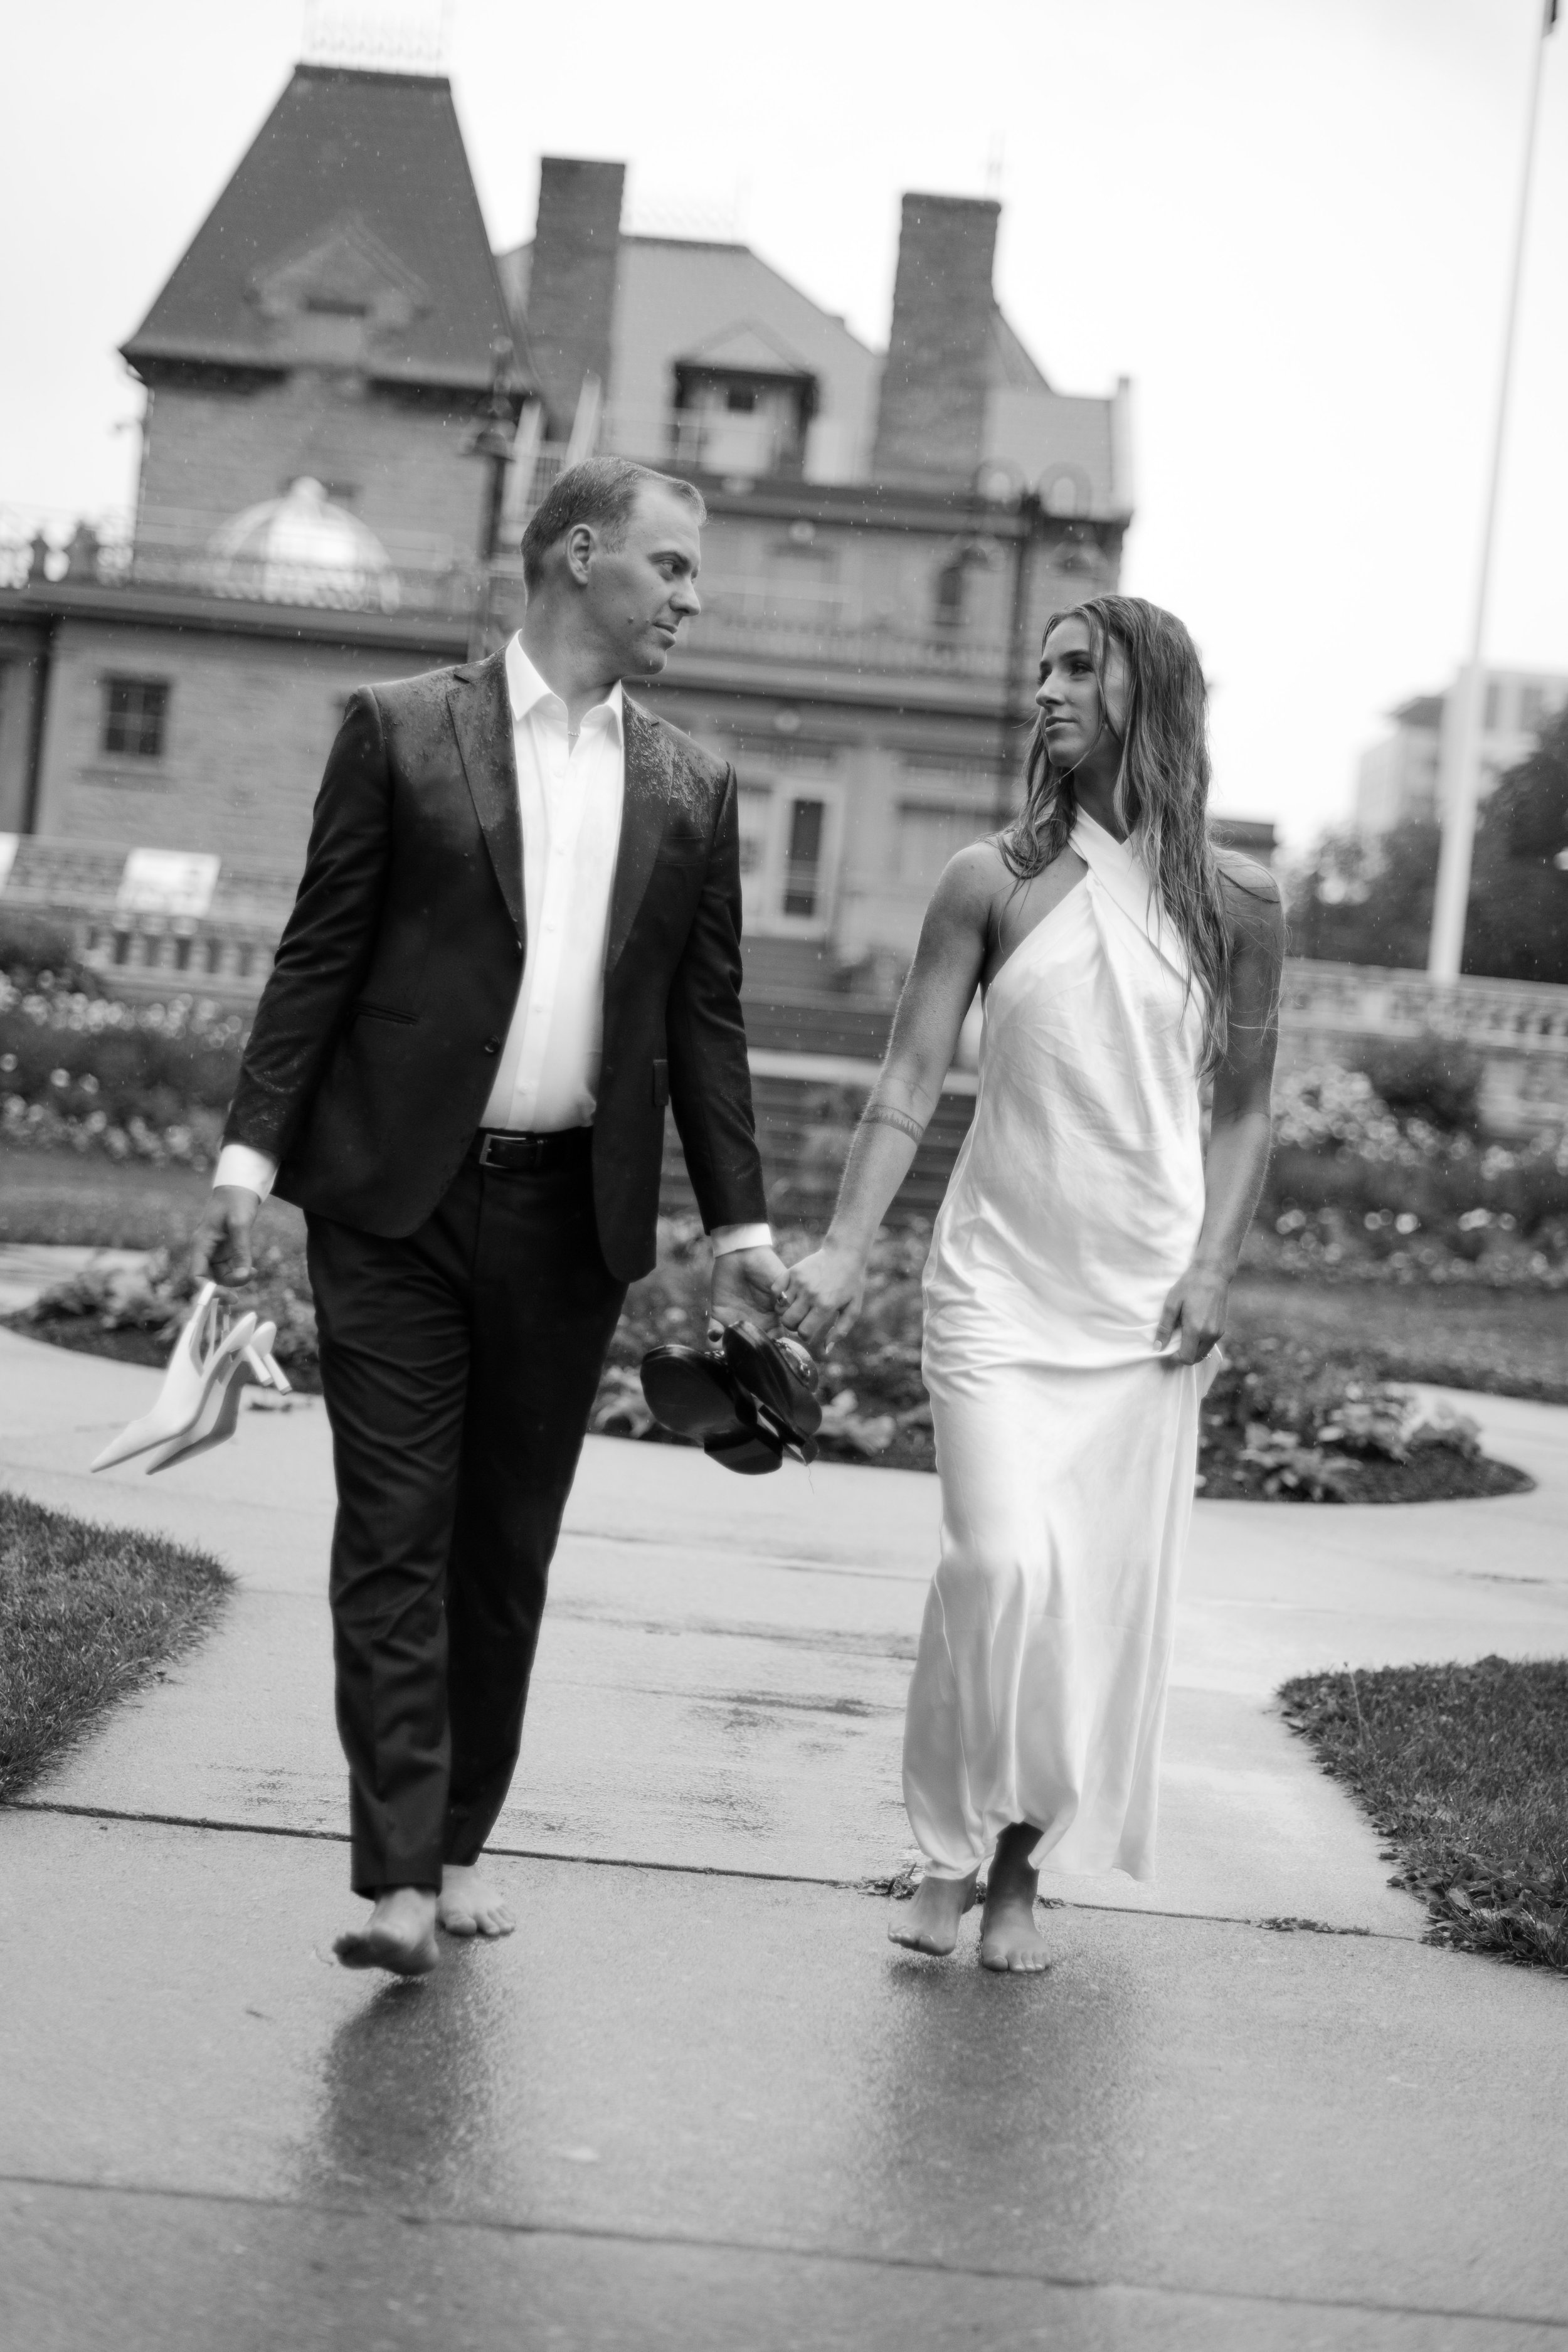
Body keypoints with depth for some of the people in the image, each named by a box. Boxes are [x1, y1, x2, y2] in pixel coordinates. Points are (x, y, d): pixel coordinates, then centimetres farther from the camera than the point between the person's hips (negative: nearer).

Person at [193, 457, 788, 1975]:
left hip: (573, 1212, 3)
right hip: (397, 1194, -3)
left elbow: (704, 1020, 12)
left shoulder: (691, 789, 11)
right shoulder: (401, 730, 1)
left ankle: (458, 1844, 19)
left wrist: (739, 1224, 7)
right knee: (395, 1536, -5)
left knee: (508, 1547, 9)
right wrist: (251, 1154, -7)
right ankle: (399, 1876, -7)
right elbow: (318, 958, 0)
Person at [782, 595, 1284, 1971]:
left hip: (1142, 1304, 1)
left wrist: (1214, 1267, -3)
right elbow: (910, 1085, -2)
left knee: (1105, 1592, 3)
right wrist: (845, 1250, -11)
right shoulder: (994, 882, 0)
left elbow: (1242, 1109, 9)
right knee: (1007, 1561, -15)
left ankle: (1022, 1870, 17)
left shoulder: (1235, 904, 2)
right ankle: (952, 1848, 2)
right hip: (999, 1287, -1)